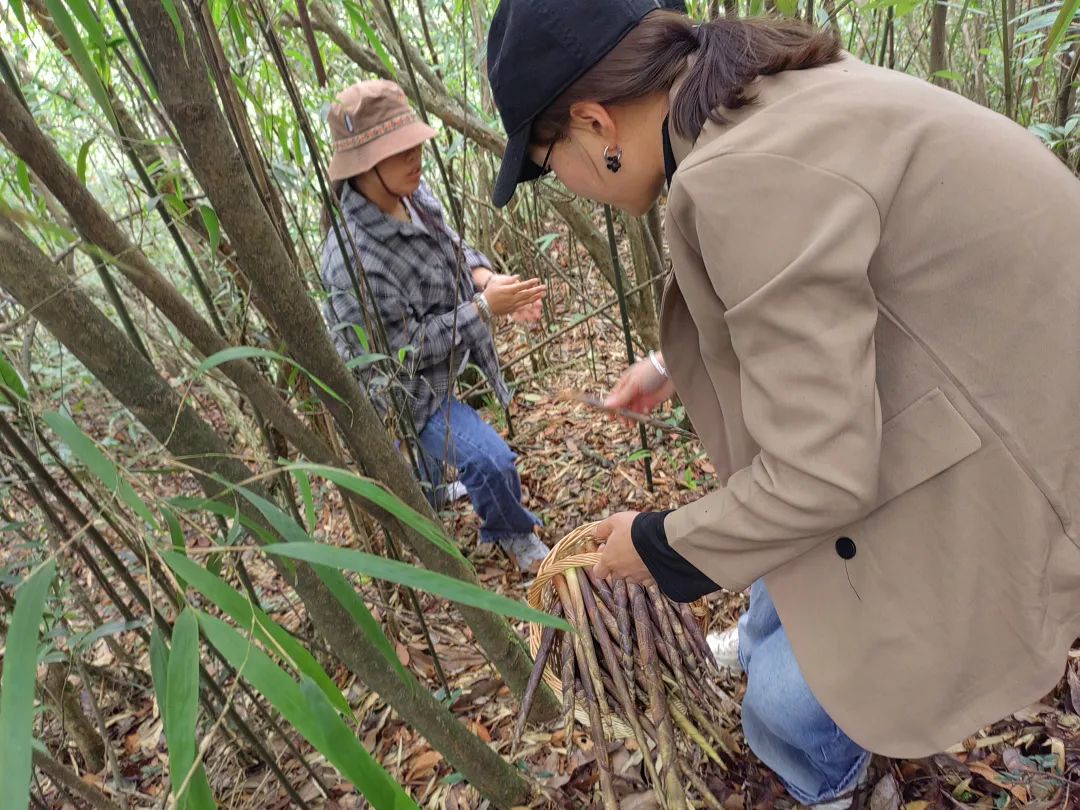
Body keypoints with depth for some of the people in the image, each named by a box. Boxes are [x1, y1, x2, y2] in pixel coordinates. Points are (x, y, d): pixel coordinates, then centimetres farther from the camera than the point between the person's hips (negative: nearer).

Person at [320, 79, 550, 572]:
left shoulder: (415, 194, -14)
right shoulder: (351, 258, -37)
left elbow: (454, 249, 5)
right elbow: (402, 351, -30)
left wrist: (488, 279, -17)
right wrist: (484, 308, -30)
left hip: (445, 361, 8)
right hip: (404, 387, -8)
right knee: (490, 461, -16)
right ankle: (514, 536, 16)